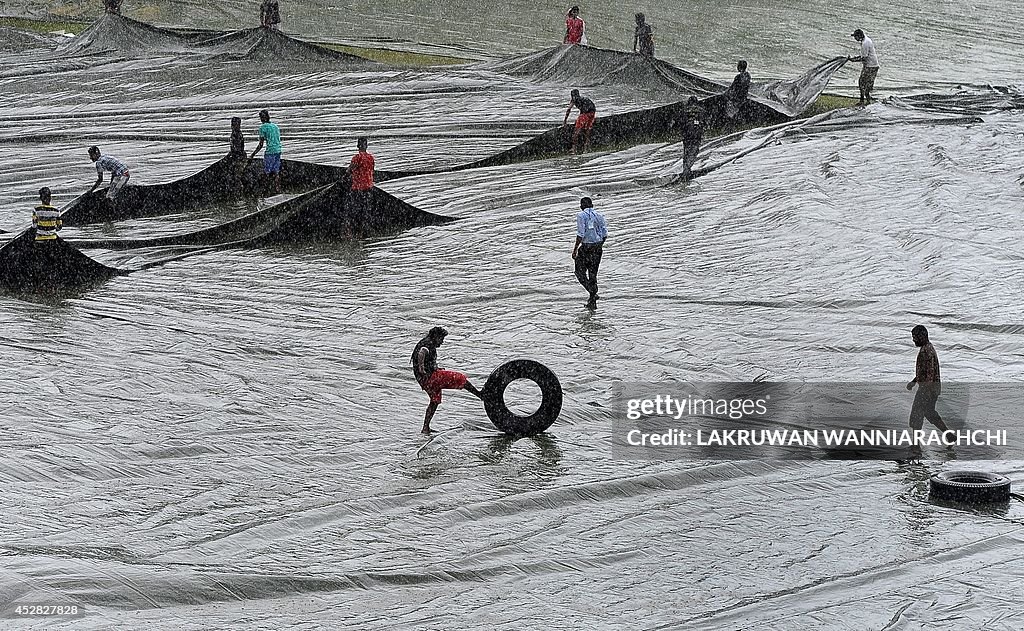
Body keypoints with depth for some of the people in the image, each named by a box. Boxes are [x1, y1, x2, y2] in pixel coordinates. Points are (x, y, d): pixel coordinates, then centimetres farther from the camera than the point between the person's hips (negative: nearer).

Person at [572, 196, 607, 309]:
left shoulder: (581, 215, -9)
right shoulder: (599, 215, 7)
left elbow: (580, 234, -17)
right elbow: (605, 234, 6)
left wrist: (575, 249, -11)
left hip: (586, 248, -6)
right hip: (598, 247, 6)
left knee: (580, 273, 9)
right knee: (593, 274, 12)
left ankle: (593, 293, -10)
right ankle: (592, 302, 13)